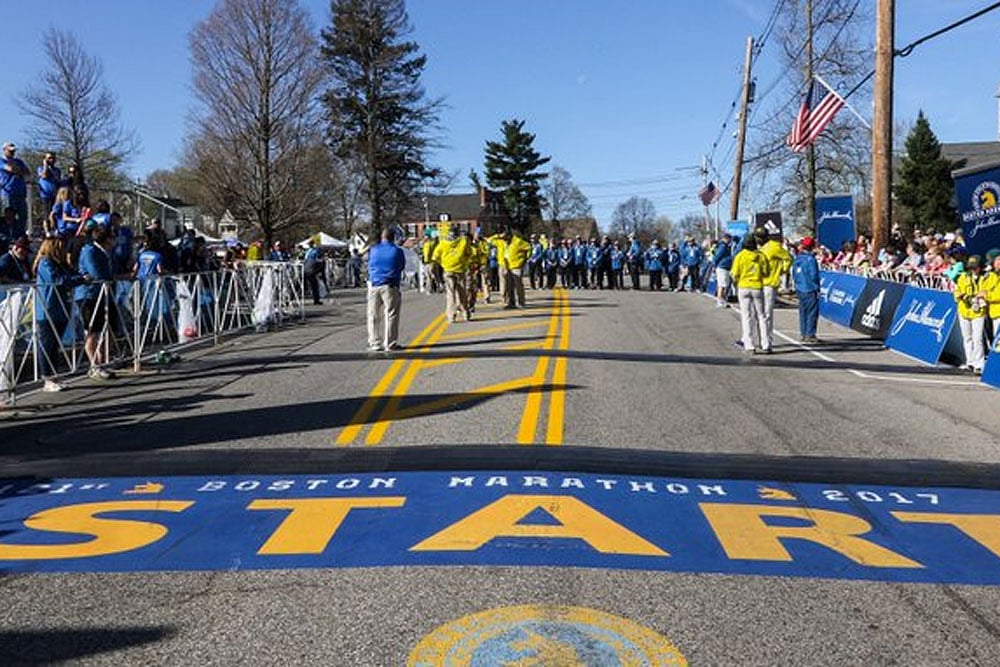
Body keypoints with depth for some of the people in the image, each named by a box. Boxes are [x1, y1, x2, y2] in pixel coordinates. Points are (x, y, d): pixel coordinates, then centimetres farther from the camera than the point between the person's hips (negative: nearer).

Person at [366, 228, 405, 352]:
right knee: (391, 315, 2)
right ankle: (390, 344, 1)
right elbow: (402, 267, 8)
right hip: (390, 286, -3)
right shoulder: (397, 251, -3)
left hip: (374, 285, 3)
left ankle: (375, 343, 12)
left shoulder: (373, 250, 6)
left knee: (373, 316, 10)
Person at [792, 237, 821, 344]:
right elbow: (814, 276, -15)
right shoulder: (810, 259, -15)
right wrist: (817, 288, -7)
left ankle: (804, 334, 17)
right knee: (812, 312, -2)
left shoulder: (797, 258, 7)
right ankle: (810, 335, -2)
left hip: (799, 290, 7)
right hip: (810, 290, -7)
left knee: (803, 312, 13)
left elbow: (793, 274, 15)